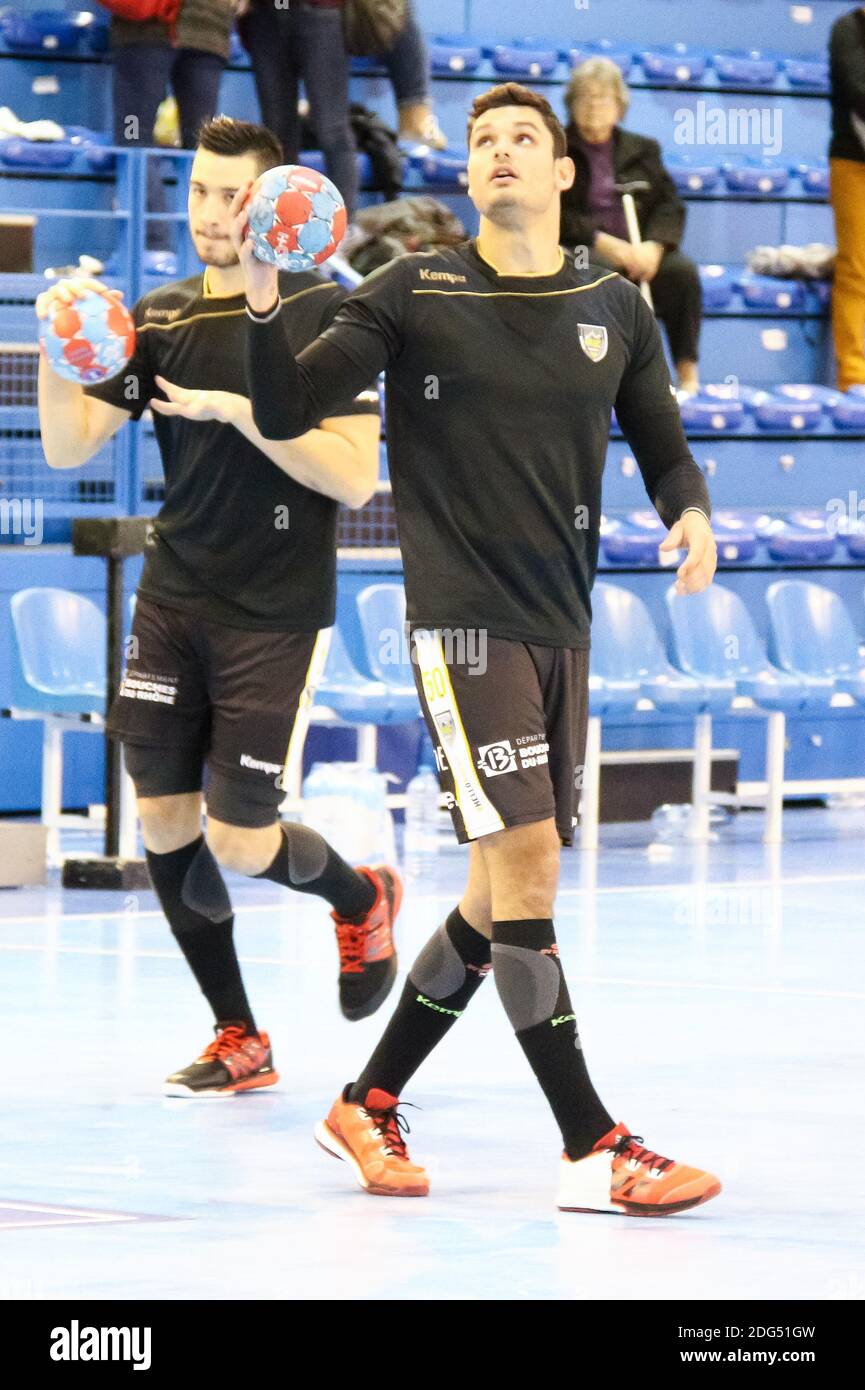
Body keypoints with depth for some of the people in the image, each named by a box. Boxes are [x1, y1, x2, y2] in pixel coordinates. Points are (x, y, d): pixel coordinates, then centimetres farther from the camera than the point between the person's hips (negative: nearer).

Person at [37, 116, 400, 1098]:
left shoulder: (322, 313, -8)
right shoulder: (160, 319, 7)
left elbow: (353, 476, -14)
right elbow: (68, 444, 2)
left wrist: (240, 410, -21)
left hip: (276, 612, -5)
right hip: (174, 600, 5)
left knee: (239, 843, -6)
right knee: (162, 816, 2)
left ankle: (360, 898, 28)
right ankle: (237, 1040, 16)